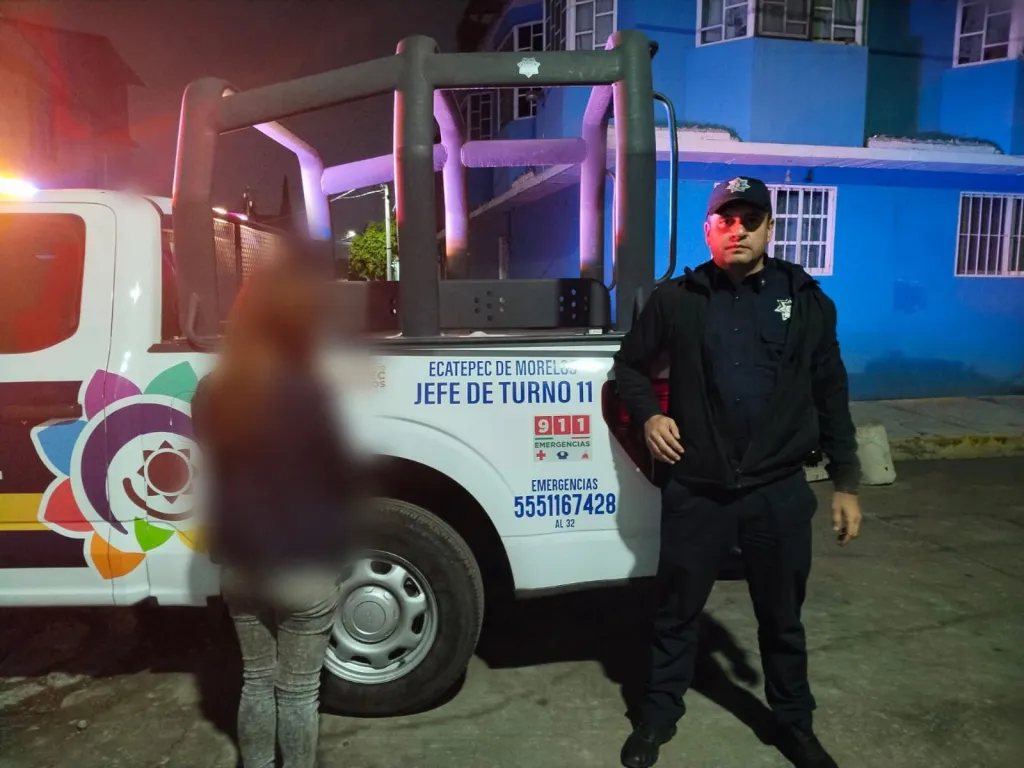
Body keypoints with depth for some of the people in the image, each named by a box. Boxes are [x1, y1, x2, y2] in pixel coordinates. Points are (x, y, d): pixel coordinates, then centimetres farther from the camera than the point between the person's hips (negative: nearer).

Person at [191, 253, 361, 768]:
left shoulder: (212, 391, 0)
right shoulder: (303, 391, -20)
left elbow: (218, 467, 10)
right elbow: (340, 475, -11)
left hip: (237, 564, 6)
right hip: (302, 570, -6)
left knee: (256, 681, 21)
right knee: (299, 690, 11)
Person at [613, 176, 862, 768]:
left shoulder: (805, 298, 3)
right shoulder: (677, 299, 0)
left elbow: (832, 396, 6)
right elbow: (630, 365, 12)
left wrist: (846, 484, 5)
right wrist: (649, 415, -7)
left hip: (779, 492, 1)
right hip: (696, 492, -1)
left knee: (782, 618, 18)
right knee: (678, 612, 14)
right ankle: (659, 715, 35)